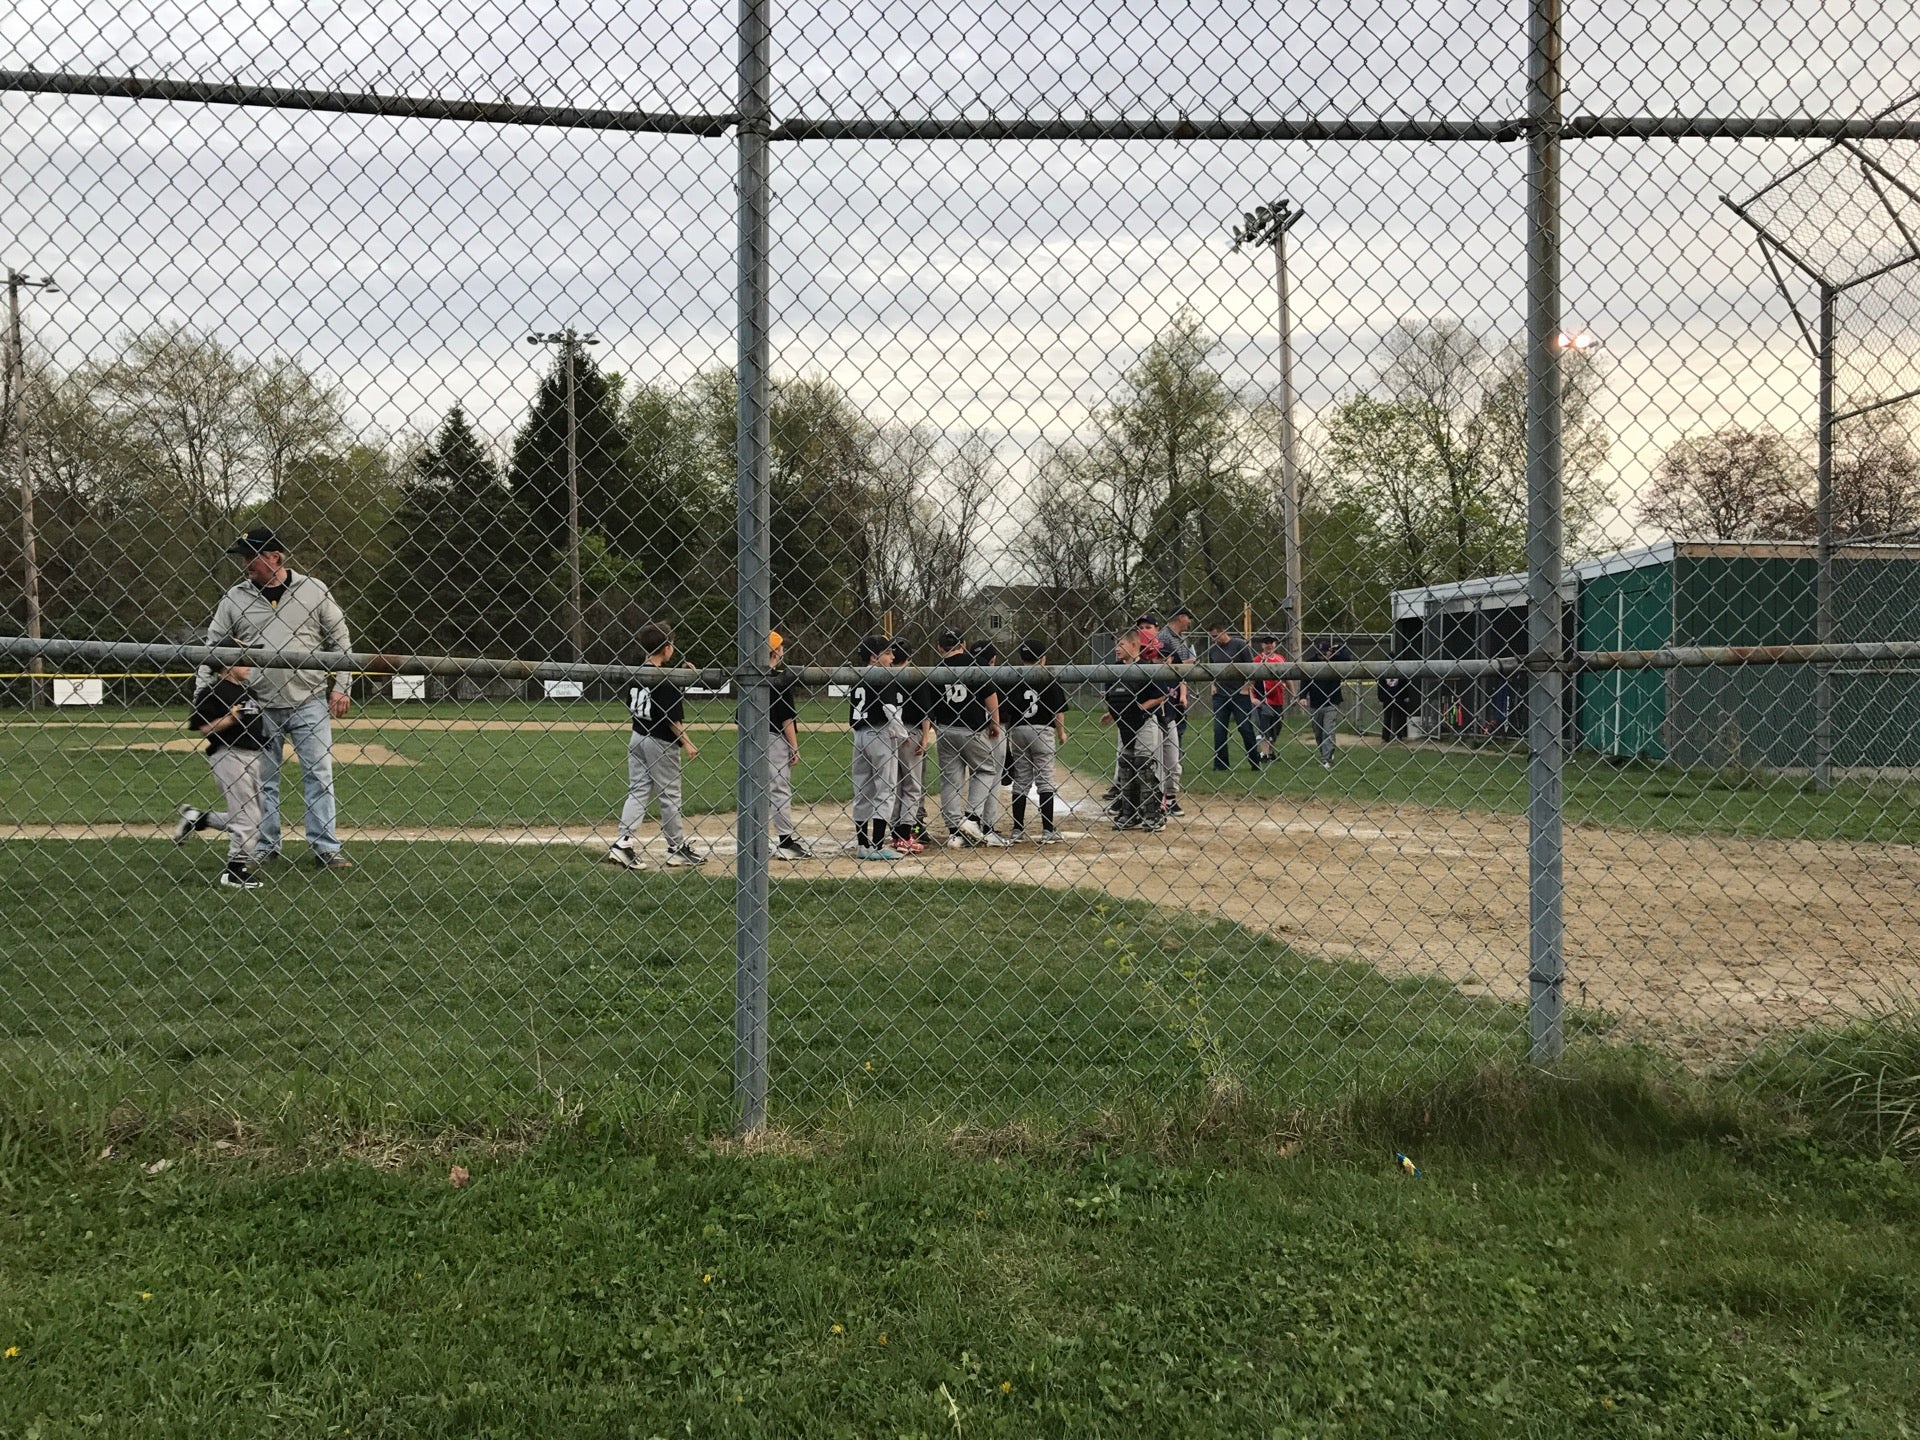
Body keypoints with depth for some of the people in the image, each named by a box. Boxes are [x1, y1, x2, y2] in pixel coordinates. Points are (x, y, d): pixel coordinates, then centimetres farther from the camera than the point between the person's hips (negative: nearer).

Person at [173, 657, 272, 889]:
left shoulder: (248, 691, 15)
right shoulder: (212, 693, -9)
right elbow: (200, 727, -13)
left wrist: (265, 739, 11)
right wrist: (230, 719, -21)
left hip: (251, 757, 9)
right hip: (228, 755, -9)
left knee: (247, 818, 13)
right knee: (247, 817, -7)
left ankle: (195, 818, 26)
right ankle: (235, 871, 3)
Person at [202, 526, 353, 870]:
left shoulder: (314, 591, 0)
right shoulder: (235, 597, 4)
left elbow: (341, 641, 5)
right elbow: (212, 646, 9)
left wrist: (341, 687, -2)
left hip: (309, 703, -2)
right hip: (258, 706, 2)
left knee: (319, 774, -2)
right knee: (262, 779, 8)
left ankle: (326, 848, 3)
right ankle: (265, 846, 19)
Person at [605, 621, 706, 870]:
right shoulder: (666, 679, -17)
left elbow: (630, 708, 11)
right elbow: (673, 718, -19)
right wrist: (686, 743, -12)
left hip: (637, 737, 7)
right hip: (661, 742, -7)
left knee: (637, 791, 9)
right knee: (669, 795, 5)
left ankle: (622, 843, -2)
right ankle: (677, 848, 14)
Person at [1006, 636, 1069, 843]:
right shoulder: (1049, 680, -5)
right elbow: (1058, 710, -5)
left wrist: (1007, 736, 11)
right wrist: (1061, 733, 8)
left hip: (1018, 731, 3)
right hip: (1043, 731, -3)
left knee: (1021, 780, 11)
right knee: (1044, 779, 1)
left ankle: (1018, 829, 12)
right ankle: (1048, 830, -3)